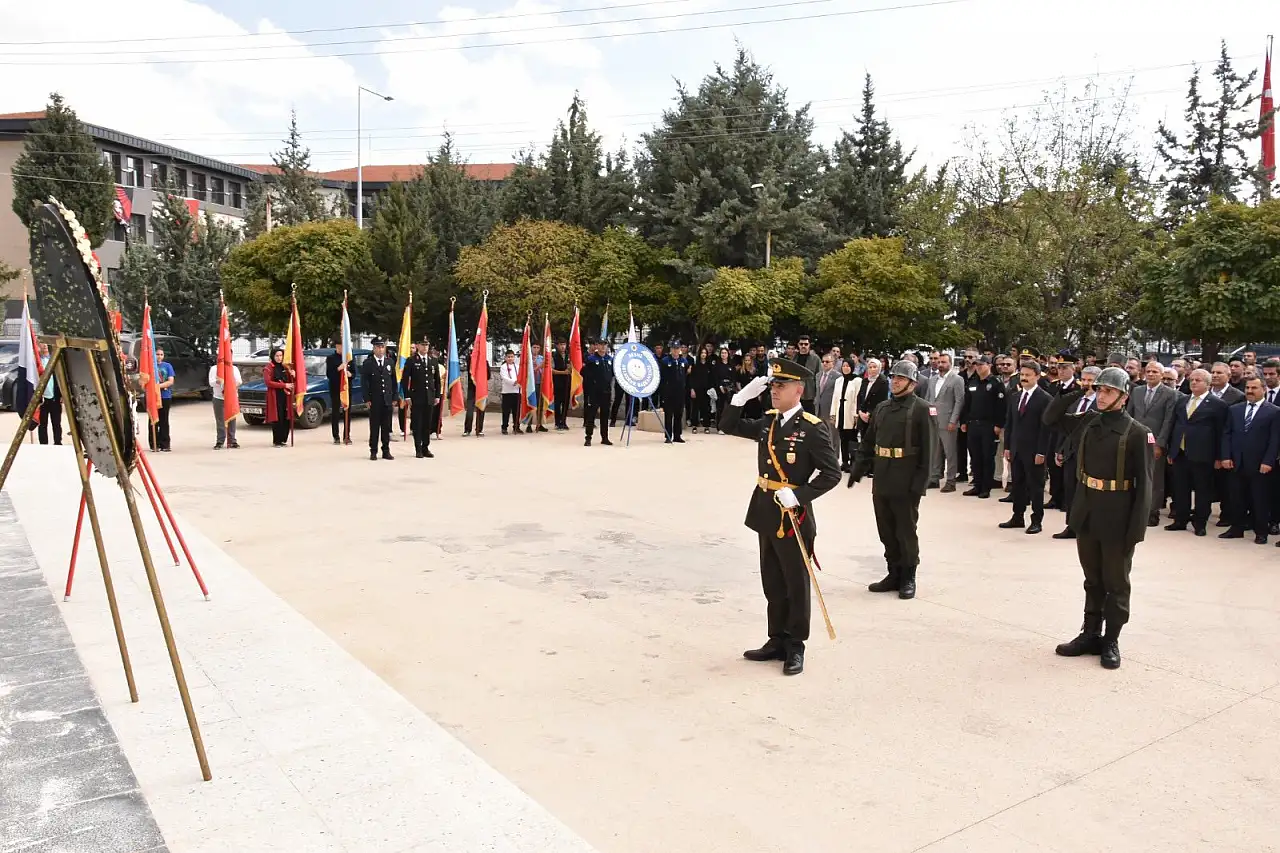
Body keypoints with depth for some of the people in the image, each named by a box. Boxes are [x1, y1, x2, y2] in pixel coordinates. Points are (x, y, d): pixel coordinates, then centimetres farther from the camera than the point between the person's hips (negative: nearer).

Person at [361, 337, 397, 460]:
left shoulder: (389, 362, 10)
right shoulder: (368, 363, 1)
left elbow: (394, 381, 10)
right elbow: (364, 382, -2)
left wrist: (395, 398, 4)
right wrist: (367, 399, -8)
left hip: (388, 400, 3)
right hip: (374, 400, -3)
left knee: (386, 427, 6)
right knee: (374, 427, 2)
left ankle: (386, 451, 12)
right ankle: (373, 451, 8)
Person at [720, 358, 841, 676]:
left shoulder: (812, 427, -13)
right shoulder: (767, 421, 7)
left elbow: (831, 473, -15)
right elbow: (729, 426, 13)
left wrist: (798, 495, -24)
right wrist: (744, 395, -1)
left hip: (793, 515, -7)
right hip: (766, 512, 7)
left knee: (796, 585, 7)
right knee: (772, 584, 15)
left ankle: (795, 647, 19)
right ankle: (777, 641, 28)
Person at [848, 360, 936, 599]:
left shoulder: (922, 409, -6)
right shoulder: (882, 408, 13)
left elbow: (929, 449, -12)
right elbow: (867, 441, 15)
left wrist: (920, 483, -17)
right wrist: (857, 469, 5)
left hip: (906, 484, -6)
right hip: (881, 481, 6)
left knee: (906, 532, 4)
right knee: (886, 532, 12)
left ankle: (908, 577, 17)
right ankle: (894, 574, 24)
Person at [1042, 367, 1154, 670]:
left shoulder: (1137, 433, -12)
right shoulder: (1086, 422, 4)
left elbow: (1144, 485, -13)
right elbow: (1050, 417, 16)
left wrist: (1136, 529, -17)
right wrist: (1077, 394, 1)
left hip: (1117, 518, -5)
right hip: (1085, 512, 5)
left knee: (1115, 582, 9)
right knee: (1092, 579, 16)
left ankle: (1111, 641, 20)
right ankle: (1090, 634, 26)